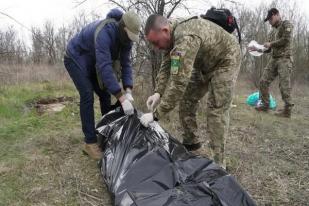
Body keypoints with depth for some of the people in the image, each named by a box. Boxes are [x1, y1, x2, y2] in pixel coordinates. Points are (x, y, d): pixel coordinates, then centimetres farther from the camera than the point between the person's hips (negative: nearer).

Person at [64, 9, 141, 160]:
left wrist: (128, 91, -24)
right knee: (87, 96, -18)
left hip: (92, 63, 8)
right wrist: (122, 98, -47)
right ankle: (90, 142, -13)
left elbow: (126, 63, -12)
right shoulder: (104, 33, -38)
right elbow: (105, 67, -45)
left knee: (105, 94, 3)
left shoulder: (125, 37, -13)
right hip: (76, 59, -7)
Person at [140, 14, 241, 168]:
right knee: (186, 100, 5)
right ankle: (191, 142, 21)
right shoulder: (170, 35, -11)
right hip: (204, 63, 9)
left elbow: (178, 82, -44)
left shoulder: (186, 38, -40)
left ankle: (217, 162, -6)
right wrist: (158, 92, -21)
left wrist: (156, 114, -40)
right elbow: (166, 67, -5)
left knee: (216, 109, -16)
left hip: (225, 60, -8)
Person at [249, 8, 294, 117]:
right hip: (273, 59, 7)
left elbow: (286, 40, -14)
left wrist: (271, 44, -6)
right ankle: (265, 105, 11)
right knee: (264, 81, 0)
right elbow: (268, 49, 19)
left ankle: (287, 110, -2)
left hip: (284, 59, -7)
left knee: (284, 85, -9)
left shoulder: (286, 24, 1)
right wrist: (257, 48, 3)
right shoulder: (272, 32, 20)